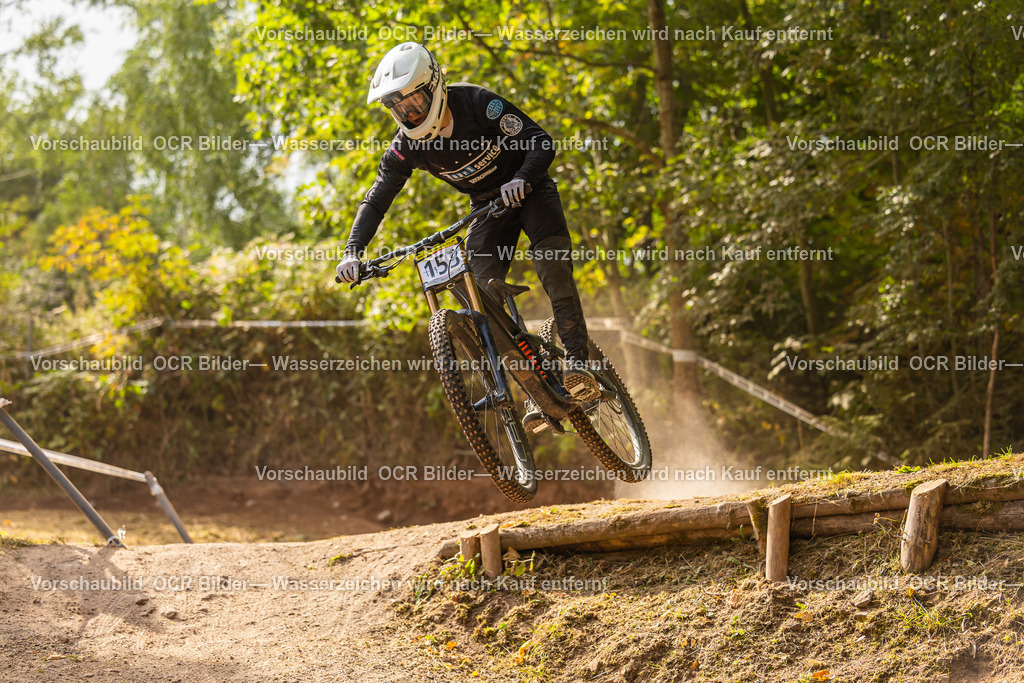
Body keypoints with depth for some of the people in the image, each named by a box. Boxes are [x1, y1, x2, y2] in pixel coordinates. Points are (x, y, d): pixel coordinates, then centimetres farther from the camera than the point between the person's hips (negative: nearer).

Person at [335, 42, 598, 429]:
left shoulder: (477, 103, -26)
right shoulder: (407, 145, -16)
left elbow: (542, 143, -28)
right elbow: (375, 200, -12)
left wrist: (521, 179, -48)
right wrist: (352, 252, -27)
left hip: (526, 189, -4)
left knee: (551, 260, -31)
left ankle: (577, 360, -28)